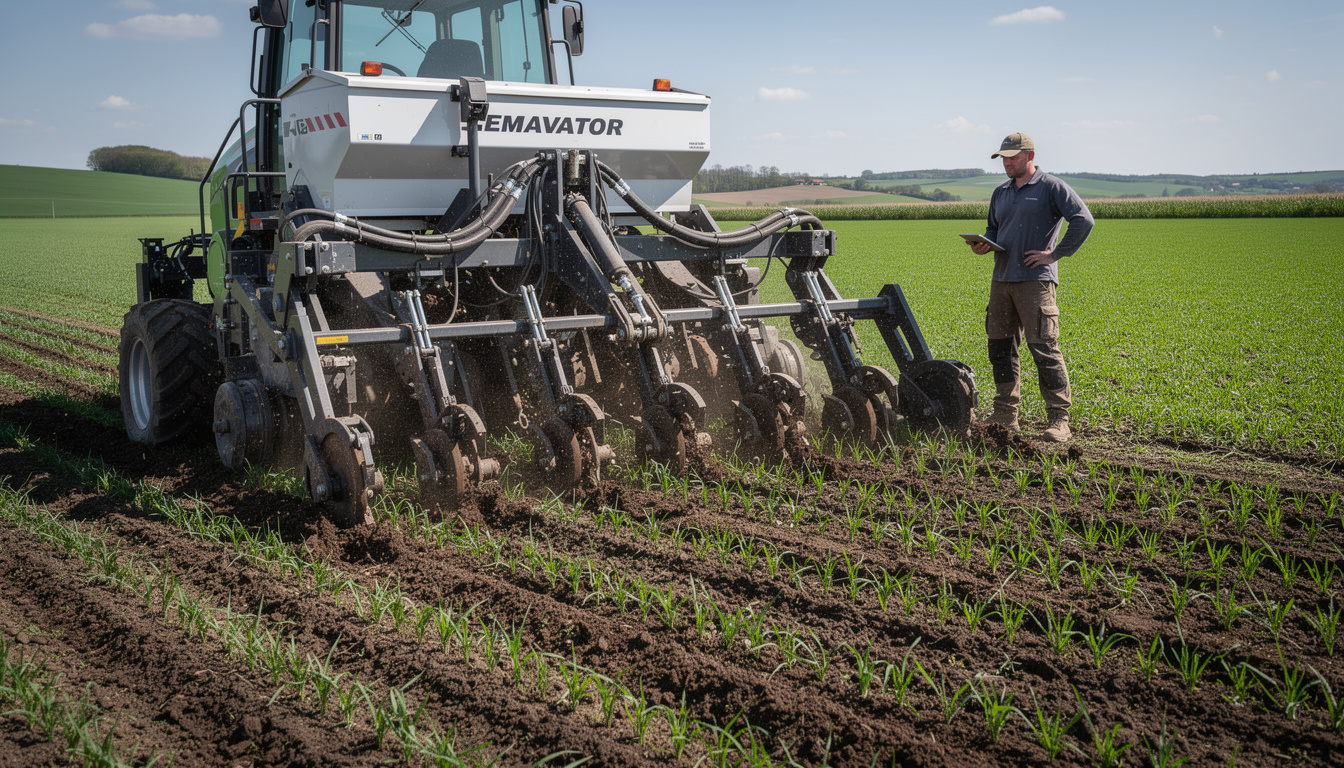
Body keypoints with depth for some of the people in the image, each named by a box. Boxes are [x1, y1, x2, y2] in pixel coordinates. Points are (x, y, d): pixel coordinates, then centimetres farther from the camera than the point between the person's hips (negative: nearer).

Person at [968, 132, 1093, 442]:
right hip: (1001, 279, 7)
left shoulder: (1051, 187, -3)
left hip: (1035, 280, -7)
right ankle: (1005, 414, 18)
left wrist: (1055, 254, -11)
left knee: (1044, 348, -9)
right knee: (1000, 346, 8)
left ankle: (1059, 420, -4)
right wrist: (983, 245, 6)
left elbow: (1084, 220, -10)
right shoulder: (1001, 193, 18)